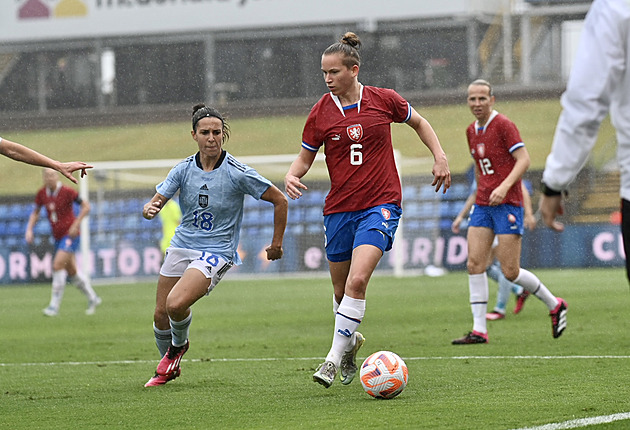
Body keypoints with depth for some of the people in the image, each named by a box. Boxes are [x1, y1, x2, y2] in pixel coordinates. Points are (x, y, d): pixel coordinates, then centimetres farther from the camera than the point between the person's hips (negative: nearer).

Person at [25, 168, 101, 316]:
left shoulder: (67, 192, -15)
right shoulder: (42, 193, 1)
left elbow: (86, 207, -8)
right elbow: (35, 212, 16)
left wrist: (76, 225, -16)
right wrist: (29, 229, 2)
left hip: (70, 234, -6)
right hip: (58, 236, 6)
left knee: (58, 265, -19)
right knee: (72, 272, 11)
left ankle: (54, 305, -15)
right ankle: (92, 299, 29)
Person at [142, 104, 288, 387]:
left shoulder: (237, 173, -14)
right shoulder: (184, 169, -2)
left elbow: (280, 201, -5)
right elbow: (154, 204, -4)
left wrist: (276, 244, 1)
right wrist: (150, 210, -29)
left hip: (216, 252, -5)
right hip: (181, 245, 5)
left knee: (176, 305, -25)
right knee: (161, 315, 5)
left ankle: (178, 344, 9)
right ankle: (169, 369, 34)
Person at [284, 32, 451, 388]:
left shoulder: (383, 100, -3)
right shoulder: (320, 114, -1)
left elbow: (419, 123, 16)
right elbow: (306, 156, 11)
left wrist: (440, 156, 6)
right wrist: (292, 175, -10)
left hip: (381, 204, -3)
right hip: (339, 208, 3)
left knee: (357, 281, -21)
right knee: (341, 288, 10)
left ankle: (335, 356, -13)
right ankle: (351, 341, 39)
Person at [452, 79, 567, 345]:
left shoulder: (503, 125, -10)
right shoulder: (472, 131, 13)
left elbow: (524, 159, -16)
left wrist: (504, 187, -27)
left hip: (507, 203, -7)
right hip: (483, 204, 7)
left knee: (510, 271, -8)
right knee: (475, 263, -6)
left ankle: (555, 305, 14)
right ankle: (479, 330, -5)